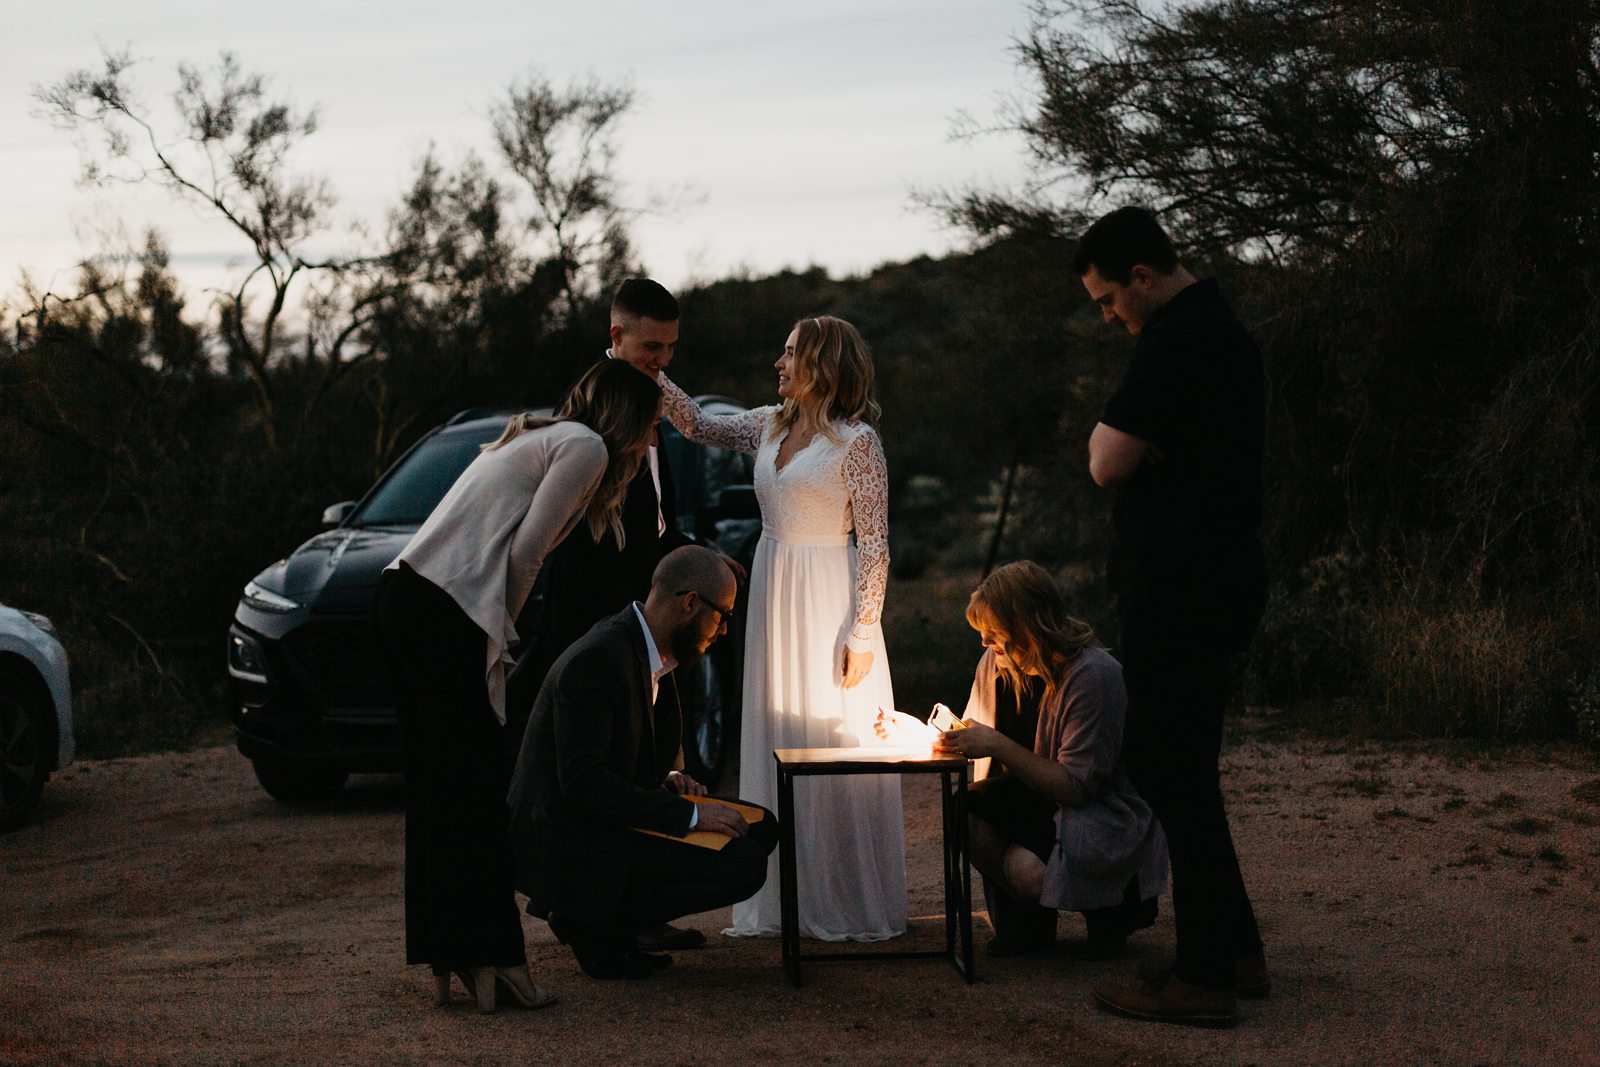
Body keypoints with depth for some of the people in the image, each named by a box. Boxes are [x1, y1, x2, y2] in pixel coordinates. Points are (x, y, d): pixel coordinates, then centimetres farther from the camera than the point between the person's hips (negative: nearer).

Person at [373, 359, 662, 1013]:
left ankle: (446, 958, 13)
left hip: (403, 597, 10)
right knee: (473, 788, -7)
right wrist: (502, 630, 2)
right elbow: (524, 553, -8)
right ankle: (485, 958, -5)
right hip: (445, 616, -10)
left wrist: (496, 630, 15)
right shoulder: (587, 446, 0)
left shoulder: (534, 438, 29)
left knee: (437, 789, 10)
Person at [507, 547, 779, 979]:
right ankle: (591, 924, -6)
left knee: (758, 830, 9)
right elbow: (581, 779, -27)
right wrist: (686, 814, -25)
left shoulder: (646, 650, 9)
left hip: (607, 819, 10)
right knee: (742, 866, -19)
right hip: (569, 842, -10)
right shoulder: (598, 659, -22)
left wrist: (667, 778, 2)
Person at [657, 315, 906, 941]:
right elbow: (698, 425, 20)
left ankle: (850, 907, 4)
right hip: (773, 600, 7)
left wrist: (863, 631, -15)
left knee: (835, 746, -4)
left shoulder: (856, 441, -10)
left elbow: (875, 543, -11)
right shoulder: (770, 426, 10)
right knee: (776, 746, 8)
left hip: (828, 606, -7)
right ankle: (788, 899, 15)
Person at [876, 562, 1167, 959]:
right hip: (1038, 804, 7)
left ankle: (1113, 909, 1)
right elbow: (971, 742, 10)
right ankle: (1027, 918, 2)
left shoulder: (1093, 675, -23)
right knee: (962, 812, -22)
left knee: (1027, 869, -33)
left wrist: (997, 745, -29)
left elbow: (1076, 787, -25)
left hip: (1106, 817, -7)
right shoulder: (997, 664, -1)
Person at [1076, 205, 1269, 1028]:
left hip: (1178, 591, -10)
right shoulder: (1224, 331, 17)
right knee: (1182, 774, 17)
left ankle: (1205, 977, -3)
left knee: (1173, 778, -6)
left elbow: (1107, 462, -17)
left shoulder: (1174, 342, -16)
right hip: (1220, 581, 10)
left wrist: (1109, 432, 0)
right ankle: (1235, 952, 22)